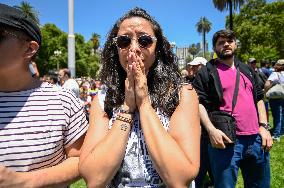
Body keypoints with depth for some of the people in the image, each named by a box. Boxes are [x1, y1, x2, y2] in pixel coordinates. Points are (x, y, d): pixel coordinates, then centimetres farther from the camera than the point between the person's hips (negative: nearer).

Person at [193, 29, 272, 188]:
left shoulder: (247, 70, 18)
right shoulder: (207, 72, 0)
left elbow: (259, 99, 19)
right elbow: (199, 103, -8)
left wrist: (264, 127, 8)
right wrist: (211, 130, -19)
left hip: (256, 139, 6)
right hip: (226, 139, -6)